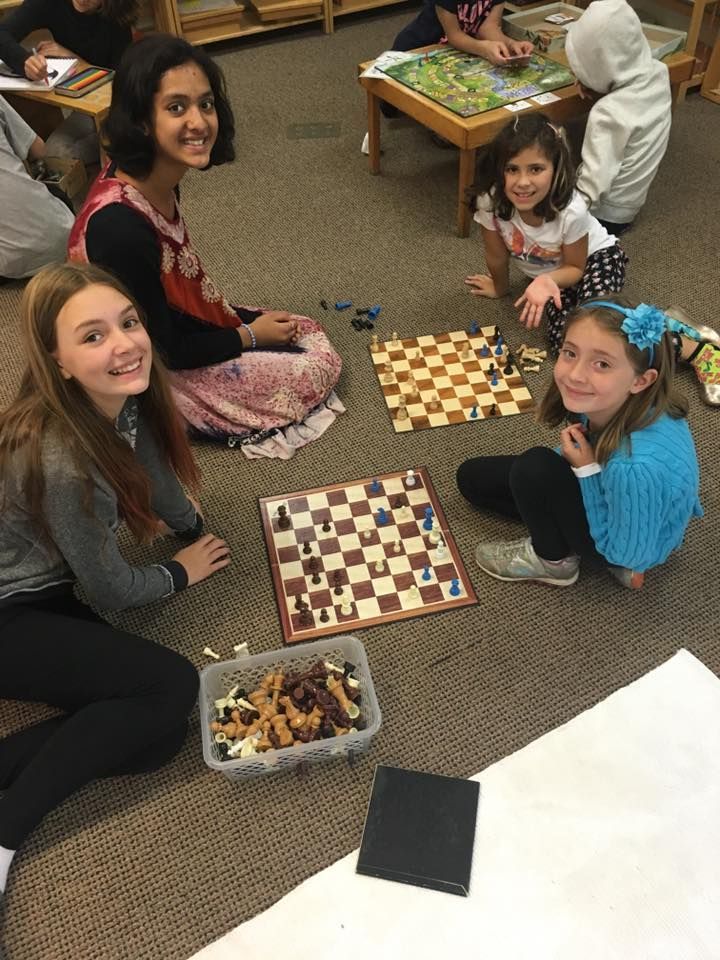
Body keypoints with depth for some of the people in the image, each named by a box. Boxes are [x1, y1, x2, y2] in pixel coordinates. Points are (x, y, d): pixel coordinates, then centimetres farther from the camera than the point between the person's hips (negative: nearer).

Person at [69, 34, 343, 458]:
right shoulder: (119, 228, -34)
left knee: (312, 335, 14)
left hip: (179, 326, 9)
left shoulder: (158, 180, -7)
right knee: (320, 368, -4)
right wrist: (250, 334, -11)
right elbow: (163, 351, -23)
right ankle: (172, 423, 3)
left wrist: (245, 318, 1)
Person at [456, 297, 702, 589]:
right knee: (472, 477, 3)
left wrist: (587, 470, -27)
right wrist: (576, 457, -16)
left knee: (535, 467, -28)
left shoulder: (637, 467, -42)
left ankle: (554, 560, 0)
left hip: (632, 544, -6)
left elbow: (625, 554, -25)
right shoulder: (606, 402, -22)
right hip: (606, 497, 7)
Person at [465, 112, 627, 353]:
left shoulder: (571, 210, -34)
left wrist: (547, 279, -38)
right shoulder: (490, 202, -31)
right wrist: (500, 287, 8)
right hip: (543, 272, 3)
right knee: (564, 339, -21)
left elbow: (575, 267, -17)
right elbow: (497, 257, -10)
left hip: (594, 256, -2)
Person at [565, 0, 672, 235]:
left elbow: (592, 187, -29)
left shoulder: (608, 113, -30)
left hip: (603, 214, -8)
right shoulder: (658, 73, -8)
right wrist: (593, 89, -4)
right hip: (631, 203, 8)